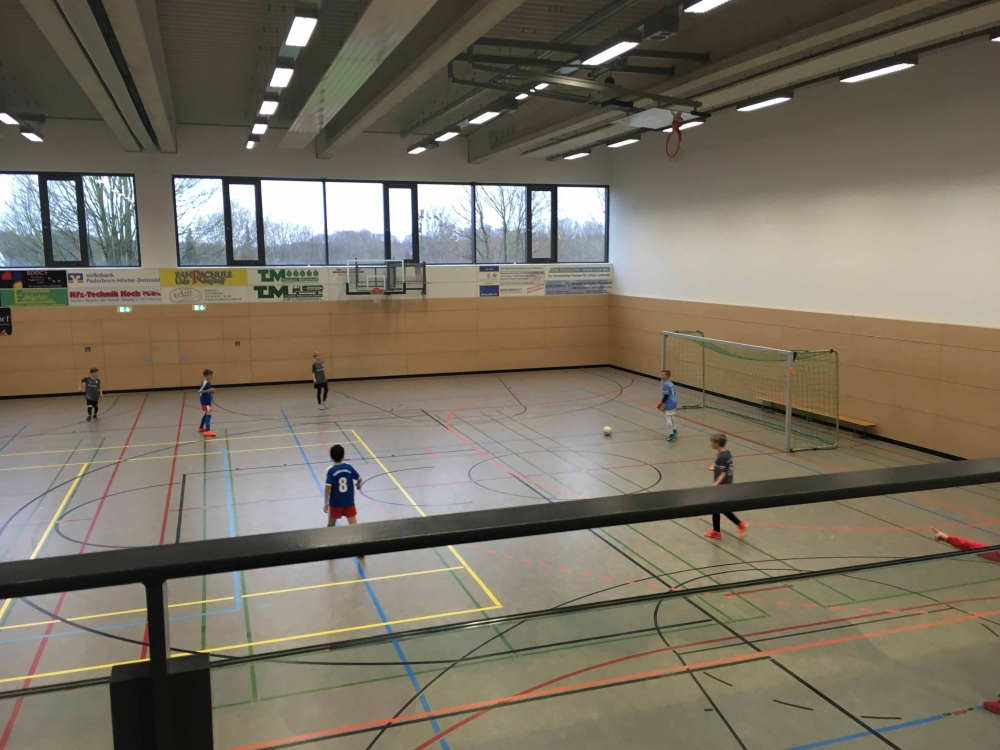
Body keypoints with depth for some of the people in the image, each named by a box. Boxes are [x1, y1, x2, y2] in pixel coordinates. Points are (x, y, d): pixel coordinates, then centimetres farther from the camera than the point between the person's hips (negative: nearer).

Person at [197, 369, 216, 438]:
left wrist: (212, 391, 0)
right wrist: (208, 390, -28)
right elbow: (199, 391, -22)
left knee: (206, 414, 22)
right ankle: (207, 431, -22)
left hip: (208, 401, 10)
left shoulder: (209, 382, 6)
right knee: (209, 414, -16)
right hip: (205, 401, -10)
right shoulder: (204, 382, -20)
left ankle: (201, 428, 38)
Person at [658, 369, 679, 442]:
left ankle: (671, 435, -5)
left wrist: (661, 403, -13)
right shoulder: (670, 383, 11)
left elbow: (666, 395, -21)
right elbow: (674, 393, 18)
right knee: (671, 417, 26)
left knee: (668, 418, -5)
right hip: (674, 401, 10)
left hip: (669, 403, -10)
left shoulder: (666, 384, -17)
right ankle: (674, 431, 38)